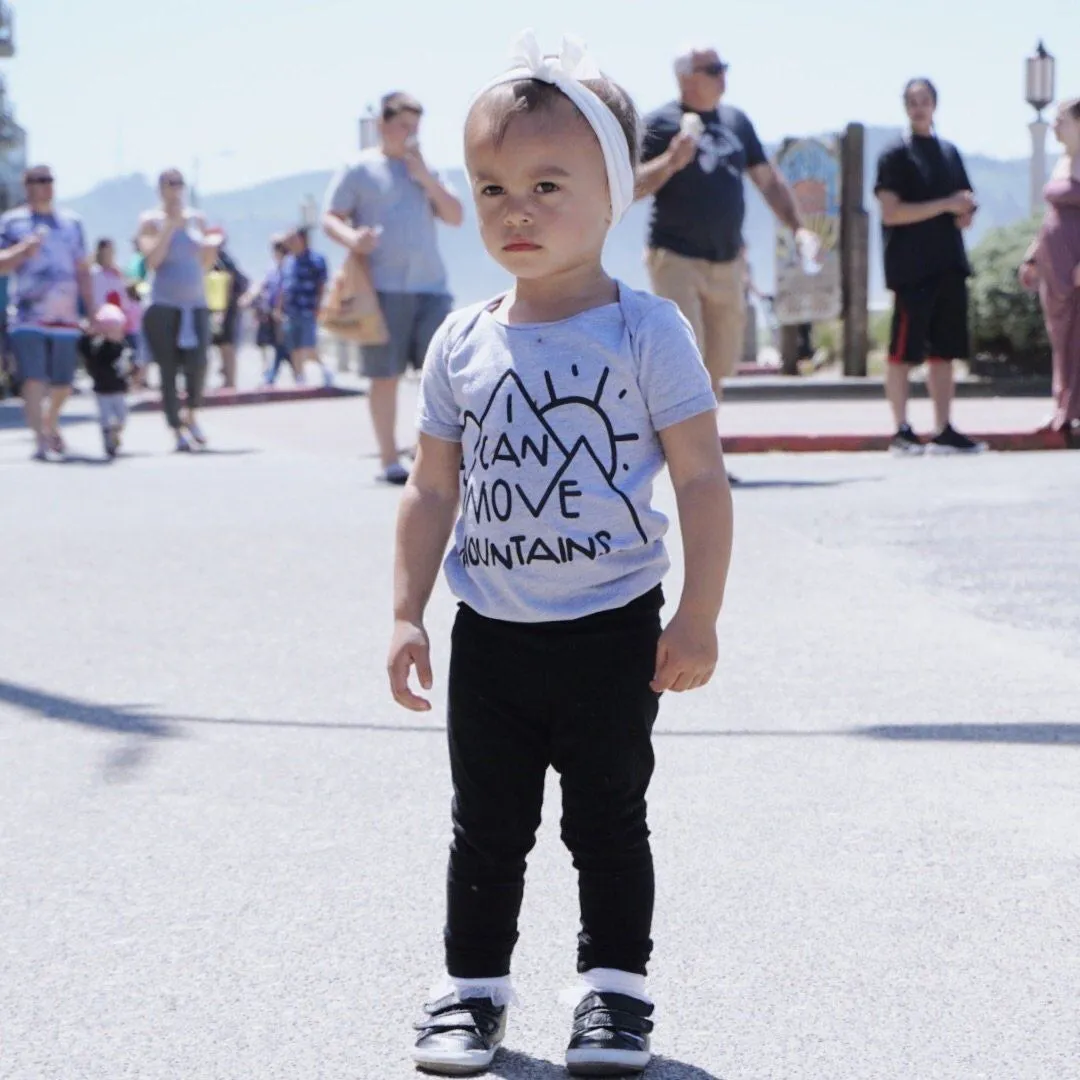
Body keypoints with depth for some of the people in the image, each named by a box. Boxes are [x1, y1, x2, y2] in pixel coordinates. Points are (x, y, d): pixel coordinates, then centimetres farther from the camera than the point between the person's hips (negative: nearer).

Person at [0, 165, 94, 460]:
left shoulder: (71, 223, 15)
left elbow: (82, 271, 18)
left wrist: (92, 310, 14)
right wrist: (25, 249, -17)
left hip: (65, 316, 4)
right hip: (28, 316, -4)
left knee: (63, 385, 7)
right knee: (34, 380, -15)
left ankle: (50, 425, 33)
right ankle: (40, 440, -16)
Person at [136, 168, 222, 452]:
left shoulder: (197, 219, 14)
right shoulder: (151, 221, 2)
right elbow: (152, 260, -11)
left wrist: (214, 245, -2)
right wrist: (170, 226, -13)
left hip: (196, 303, 3)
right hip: (163, 305, -3)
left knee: (198, 365, -12)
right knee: (169, 369, -6)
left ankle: (191, 415, 12)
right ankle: (177, 430, -2)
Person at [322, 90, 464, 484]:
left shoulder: (425, 169, 19)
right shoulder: (361, 169, 5)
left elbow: (456, 217, 11)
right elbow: (330, 218, 1)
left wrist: (425, 178, 0)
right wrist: (351, 238, -21)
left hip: (431, 285, 4)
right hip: (384, 286, -4)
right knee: (386, 375, -1)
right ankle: (389, 460, 6)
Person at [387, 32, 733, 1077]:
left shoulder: (645, 331, -8)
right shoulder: (461, 345, 2)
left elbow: (702, 479, -8)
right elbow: (432, 490, 9)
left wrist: (697, 621, -10)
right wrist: (407, 615, 3)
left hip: (611, 630, -3)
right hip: (490, 633, 3)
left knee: (608, 820, 8)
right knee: (487, 826, 11)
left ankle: (614, 987, 20)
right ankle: (473, 986, 23)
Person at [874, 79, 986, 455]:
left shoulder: (949, 152, 16)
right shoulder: (895, 155, -3)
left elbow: (964, 202, 24)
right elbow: (891, 213, -12)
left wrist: (966, 212, -1)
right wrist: (946, 205, -16)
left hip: (948, 265, 6)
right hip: (911, 267, -6)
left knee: (944, 350, 6)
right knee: (904, 350, -4)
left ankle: (944, 431, 8)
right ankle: (902, 431, 0)